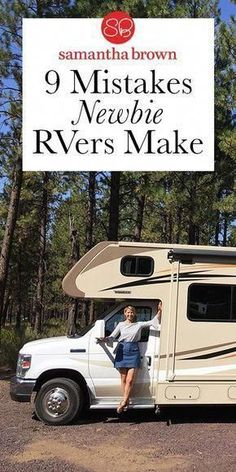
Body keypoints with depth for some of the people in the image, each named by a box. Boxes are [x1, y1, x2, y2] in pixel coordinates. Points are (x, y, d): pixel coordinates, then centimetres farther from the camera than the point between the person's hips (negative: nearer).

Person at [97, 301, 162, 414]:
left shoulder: (139, 324, 6)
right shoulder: (121, 325, 10)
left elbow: (154, 322, 2)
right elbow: (112, 337, 5)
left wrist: (159, 311, -12)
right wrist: (104, 339, -15)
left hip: (133, 351, -1)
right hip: (122, 351, 2)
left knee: (130, 380, -8)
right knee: (123, 379, 5)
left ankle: (123, 402, -3)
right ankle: (126, 401, 14)